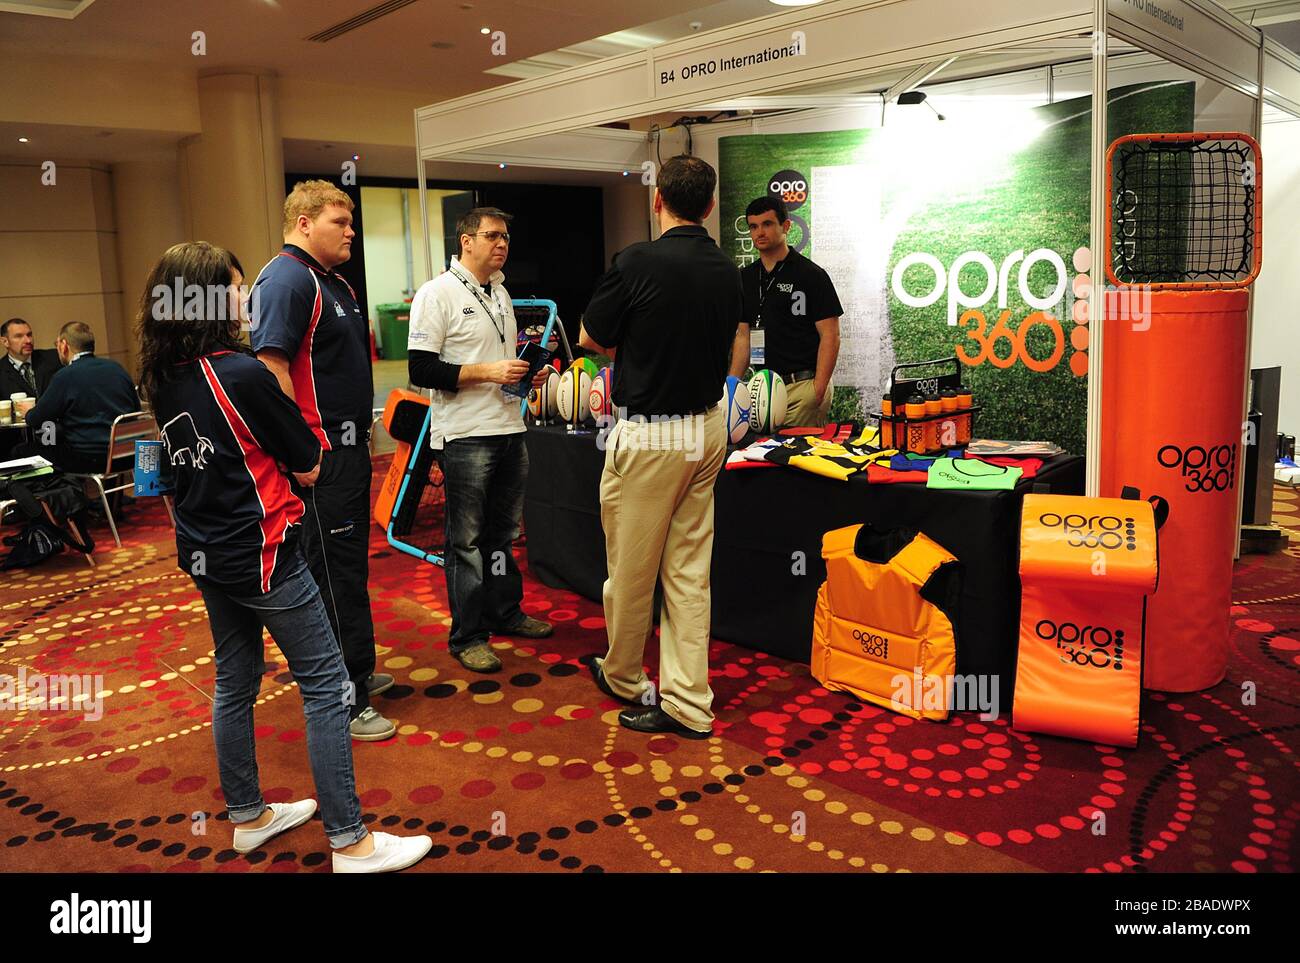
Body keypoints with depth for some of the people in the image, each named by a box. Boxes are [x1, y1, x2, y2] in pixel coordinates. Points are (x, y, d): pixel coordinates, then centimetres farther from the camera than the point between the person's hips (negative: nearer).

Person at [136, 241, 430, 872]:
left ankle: (248, 817, 33)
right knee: (325, 683, -1)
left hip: (203, 554, 9)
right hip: (260, 553, -8)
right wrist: (307, 455, 6)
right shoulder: (242, 373, -20)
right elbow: (309, 466, -13)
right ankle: (350, 842, 5)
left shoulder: (164, 380, 3)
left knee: (235, 681, 19)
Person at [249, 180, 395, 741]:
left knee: (347, 565, 18)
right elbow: (272, 367, -23)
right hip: (321, 456, -10)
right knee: (334, 575, -4)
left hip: (347, 449, 10)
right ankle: (343, 704, 5)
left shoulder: (333, 282, 18)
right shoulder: (287, 280, -15)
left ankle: (354, 671, 32)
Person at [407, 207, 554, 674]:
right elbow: (421, 370, -17)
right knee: (467, 540, 1)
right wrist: (488, 371, -21)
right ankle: (466, 636, 11)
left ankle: (505, 613, 31)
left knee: (503, 532, 17)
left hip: (509, 429, 8)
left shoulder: (500, 293, 15)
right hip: (465, 437, -7)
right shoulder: (438, 293, -10)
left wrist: (526, 372, 5)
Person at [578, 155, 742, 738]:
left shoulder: (638, 262, -14)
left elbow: (590, 339, -2)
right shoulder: (728, 272, 4)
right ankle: (686, 703, 16)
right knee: (689, 570, 11)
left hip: (649, 435, -6)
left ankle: (623, 678, 31)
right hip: (708, 428, 7)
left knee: (631, 568, 11)